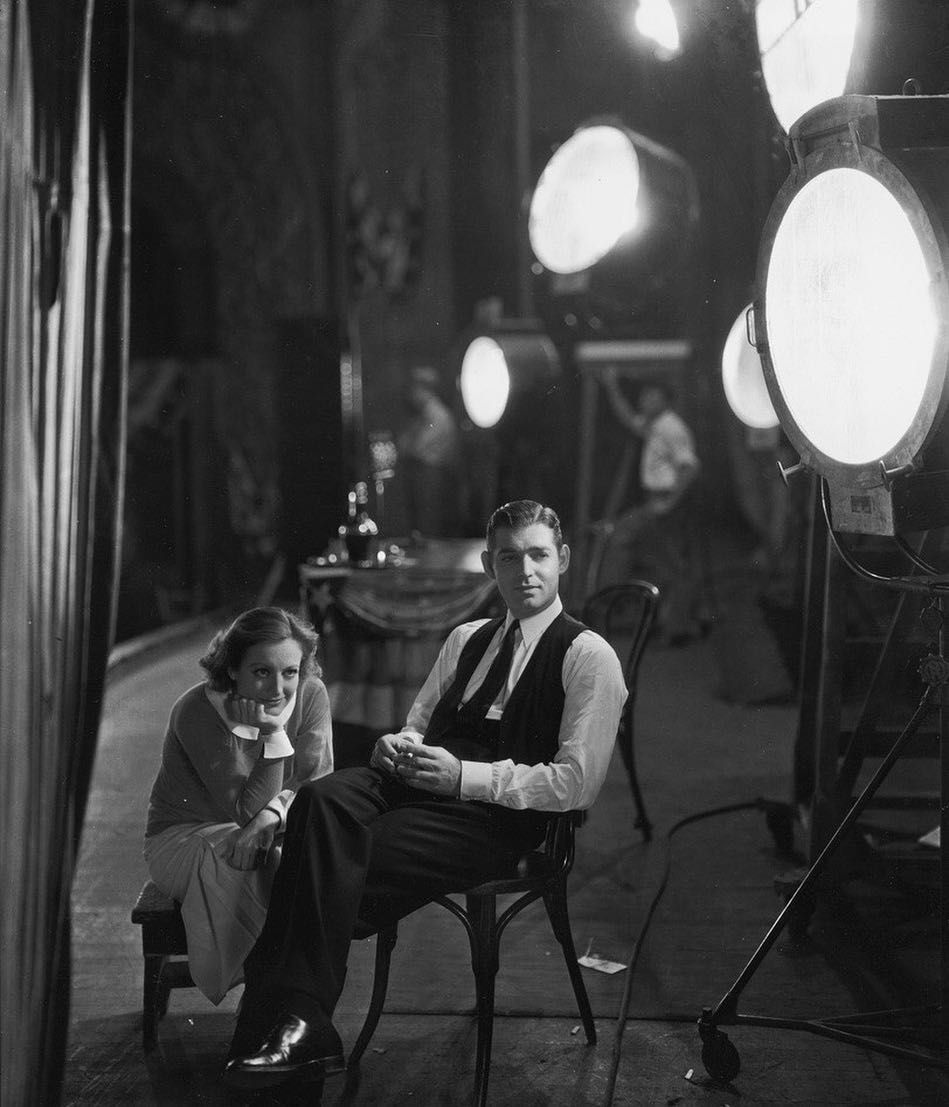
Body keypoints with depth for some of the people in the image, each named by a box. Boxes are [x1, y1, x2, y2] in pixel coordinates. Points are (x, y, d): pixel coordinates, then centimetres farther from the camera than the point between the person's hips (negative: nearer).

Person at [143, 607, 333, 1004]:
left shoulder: (311, 695, -8)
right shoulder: (197, 713, -21)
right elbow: (246, 810, -22)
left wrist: (272, 815, -31)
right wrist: (273, 735, -33)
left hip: (275, 837, 4)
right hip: (187, 838, -4)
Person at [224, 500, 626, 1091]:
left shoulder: (589, 657, 1)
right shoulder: (467, 639, 24)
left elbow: (578, 783, -7)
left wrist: (462, 775, -14)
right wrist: (399, 745, 3)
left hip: (495, 816, -6)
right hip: (418, 779, 6)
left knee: (343, 864, -27)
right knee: (323, 799, -28)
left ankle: (300, 1023, -19)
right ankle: (298, 1021, -34)